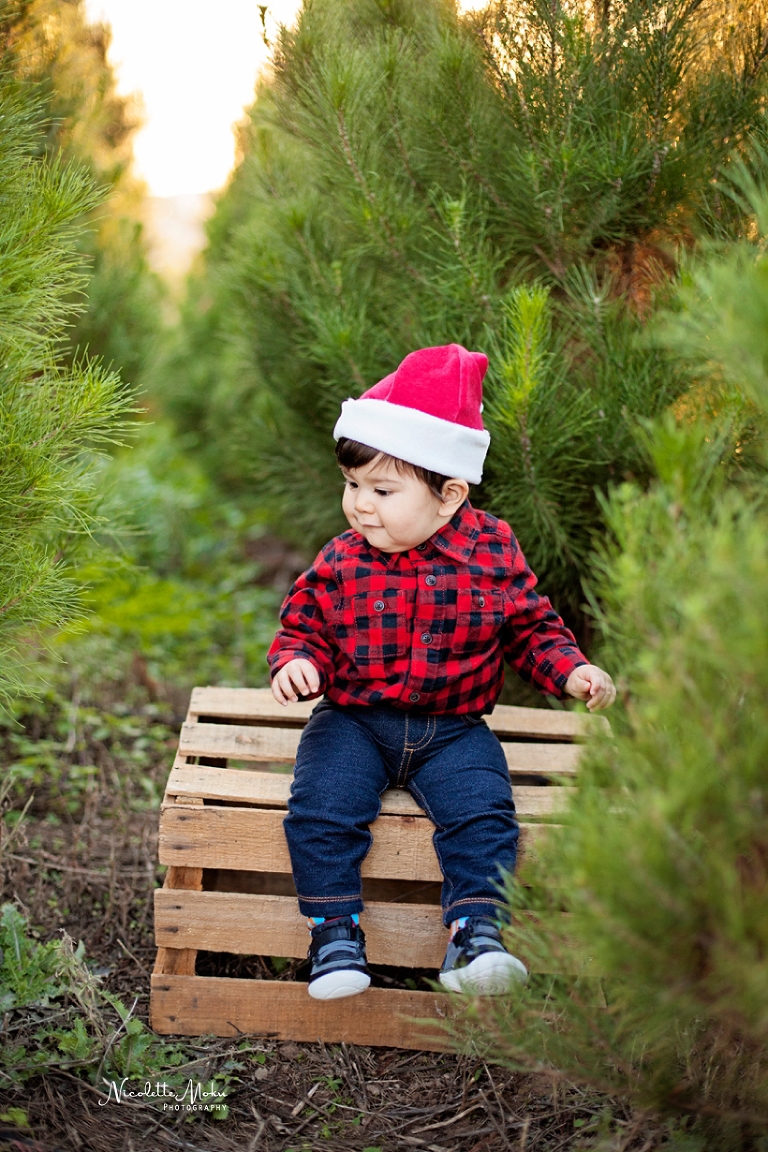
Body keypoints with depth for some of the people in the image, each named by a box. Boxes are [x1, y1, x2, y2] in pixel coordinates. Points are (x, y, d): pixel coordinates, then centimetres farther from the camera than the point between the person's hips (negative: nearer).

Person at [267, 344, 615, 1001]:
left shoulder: (492, 553, -3)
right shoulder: (340, 564, -3)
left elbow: (531, 626, 8)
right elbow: (303, 627, 6)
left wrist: (571, 671, -8)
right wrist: (295, 663, -16)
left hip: (453, 728, 0)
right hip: (353, 721, 0)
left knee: (482, 811, -24)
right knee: (321, 807, -22)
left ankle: (476, 936, -16)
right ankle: (336, 935, -10)